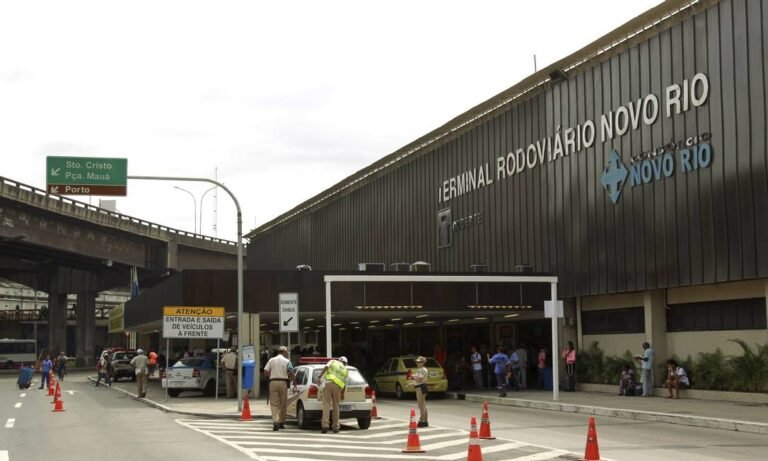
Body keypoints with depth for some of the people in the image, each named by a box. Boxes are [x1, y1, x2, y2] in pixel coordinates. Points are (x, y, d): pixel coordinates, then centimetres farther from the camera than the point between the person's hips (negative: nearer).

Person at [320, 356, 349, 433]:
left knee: (326, 405, -6)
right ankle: (335, 427, 15)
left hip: (329, 383, -2)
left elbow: (326, 367, 1)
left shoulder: (332, 361, 22)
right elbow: (344, 384, 24)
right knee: (336, 406, 13)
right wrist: (342, 394, 37)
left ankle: (325, 425, -19)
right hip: (338, 387, 2)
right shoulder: (346, 370, 26)